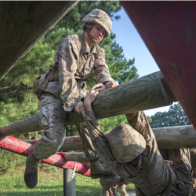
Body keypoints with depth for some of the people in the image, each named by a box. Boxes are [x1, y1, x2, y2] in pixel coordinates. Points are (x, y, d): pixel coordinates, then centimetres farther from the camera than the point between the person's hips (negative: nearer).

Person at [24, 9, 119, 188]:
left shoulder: (98, 51, 9)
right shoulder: (70, 43, -14)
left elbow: (101, 68, -9)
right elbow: (66, 74, -22)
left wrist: (107, 80, -32)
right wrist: (74, 100, -30)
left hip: (77, 93, 7)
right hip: (54, 93, -7)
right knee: (54, 138, -20)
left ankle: (96, 167, 6)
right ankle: (32, 161, 9)